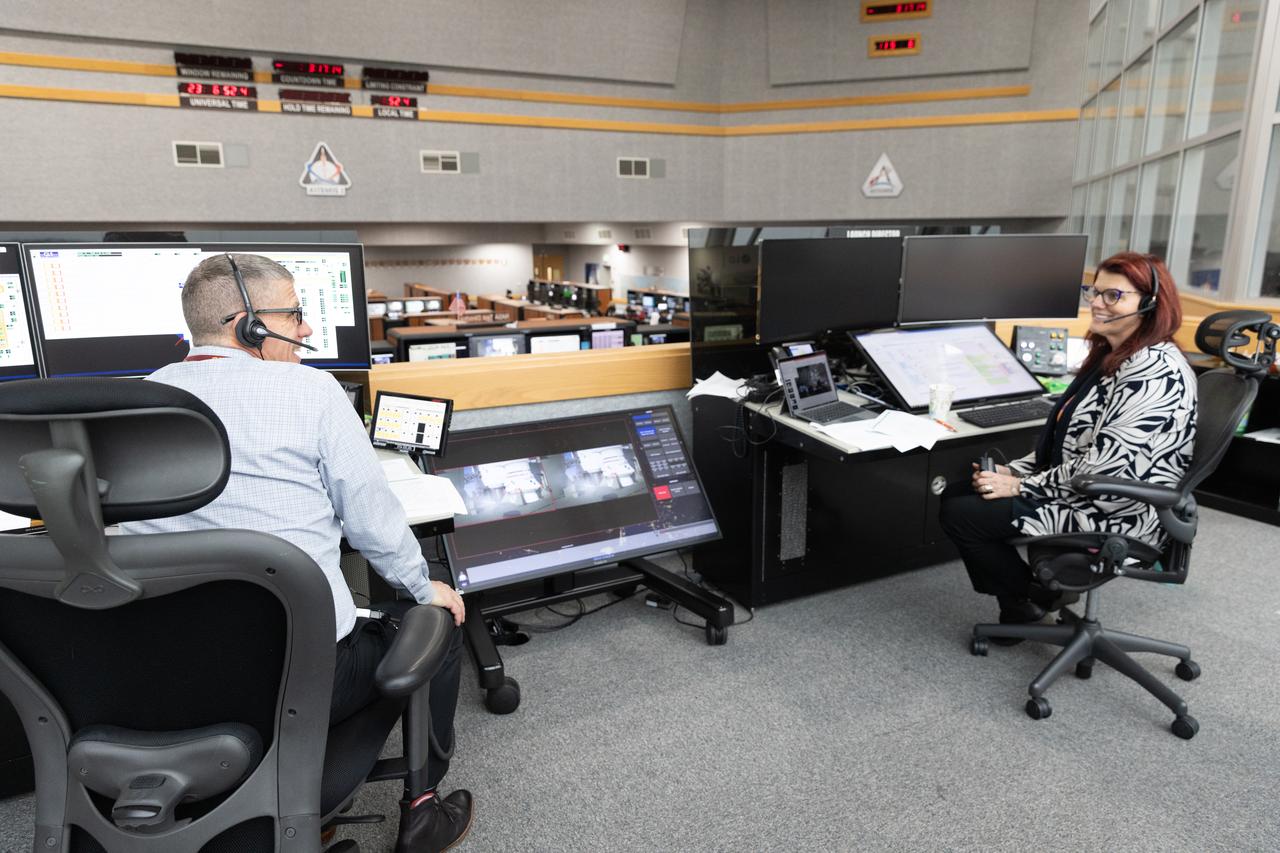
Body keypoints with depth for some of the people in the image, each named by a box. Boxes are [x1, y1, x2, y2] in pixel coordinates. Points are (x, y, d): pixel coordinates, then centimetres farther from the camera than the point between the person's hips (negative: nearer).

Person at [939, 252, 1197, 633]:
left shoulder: (1153, 374, -22)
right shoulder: (1114, 357, 11)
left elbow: (1103, 471, -26)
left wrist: (1020, 486, -17)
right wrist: (1012, 471, 3)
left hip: (1115, 516, -10)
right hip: (1082, 494, 10)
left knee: (960, 515, -14)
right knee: (955, 495, 5)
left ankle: (1029, 600, 10)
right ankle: (1022, 595, 12)